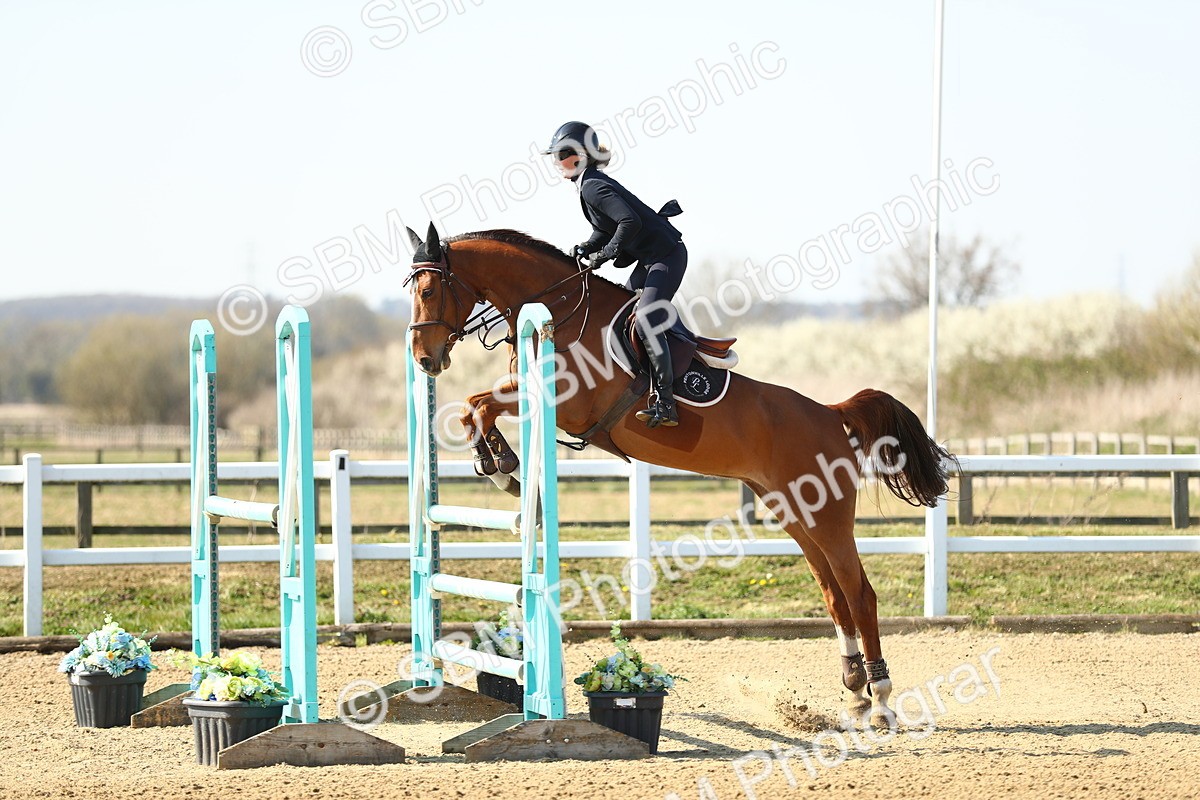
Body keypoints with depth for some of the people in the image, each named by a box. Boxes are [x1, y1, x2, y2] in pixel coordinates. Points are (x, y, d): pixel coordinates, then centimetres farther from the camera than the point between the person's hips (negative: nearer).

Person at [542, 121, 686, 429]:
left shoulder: (593, 187, -19)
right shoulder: (591, 184, 12)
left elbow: (630, 222, -31)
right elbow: (607, 227, 21)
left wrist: (606, 253, -20)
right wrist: (586, 249, 4)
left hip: (667, 256, -11)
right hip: (650, 259, 11)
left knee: (646, 323, -20)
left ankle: (665, 404, -23)